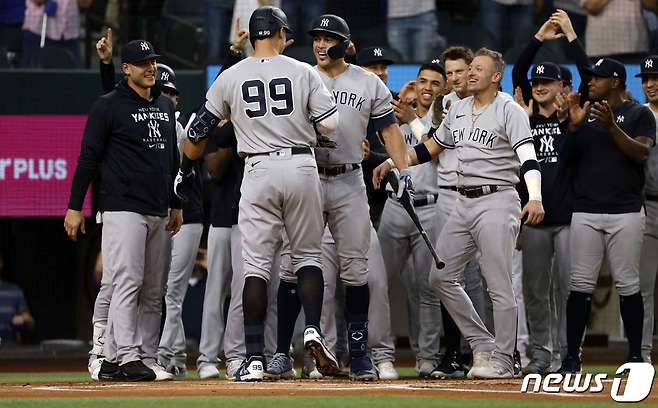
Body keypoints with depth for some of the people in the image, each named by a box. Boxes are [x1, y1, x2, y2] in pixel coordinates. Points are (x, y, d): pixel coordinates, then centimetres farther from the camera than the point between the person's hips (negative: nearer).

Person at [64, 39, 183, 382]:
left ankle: (112, 361, 7)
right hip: (124, 209, -7)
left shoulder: (165, 106, 17)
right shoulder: (109, 106, -3)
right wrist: (74, 207, -9)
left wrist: (176, 204, 19)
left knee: (154, 292, 5)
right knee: (128, 283, -15)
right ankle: (126, 358, -19)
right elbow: (88, 158, -5)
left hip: (159, 212, 7)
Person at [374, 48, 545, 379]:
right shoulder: (459, 109, 15)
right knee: (441, 277, 7)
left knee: (499, 286, -8)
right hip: (464, 203, 8)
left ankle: (502, 360, 0)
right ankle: (482, 344, 15)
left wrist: (535, 197, -36)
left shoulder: (509, 110, -9)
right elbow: (430, 148, 25)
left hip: (497, 201, -8)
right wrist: (390, 163, 17)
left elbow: (528, 156, -21)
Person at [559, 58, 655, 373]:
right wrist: (574, 127, -4)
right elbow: (568, 159, 11)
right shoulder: (584, 113, 16)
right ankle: (572, 356, 0)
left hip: (626, 211, -3)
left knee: (627, 285, -1)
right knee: (580, 285, -2)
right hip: (586, 211, 3)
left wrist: (611, 126, -18)